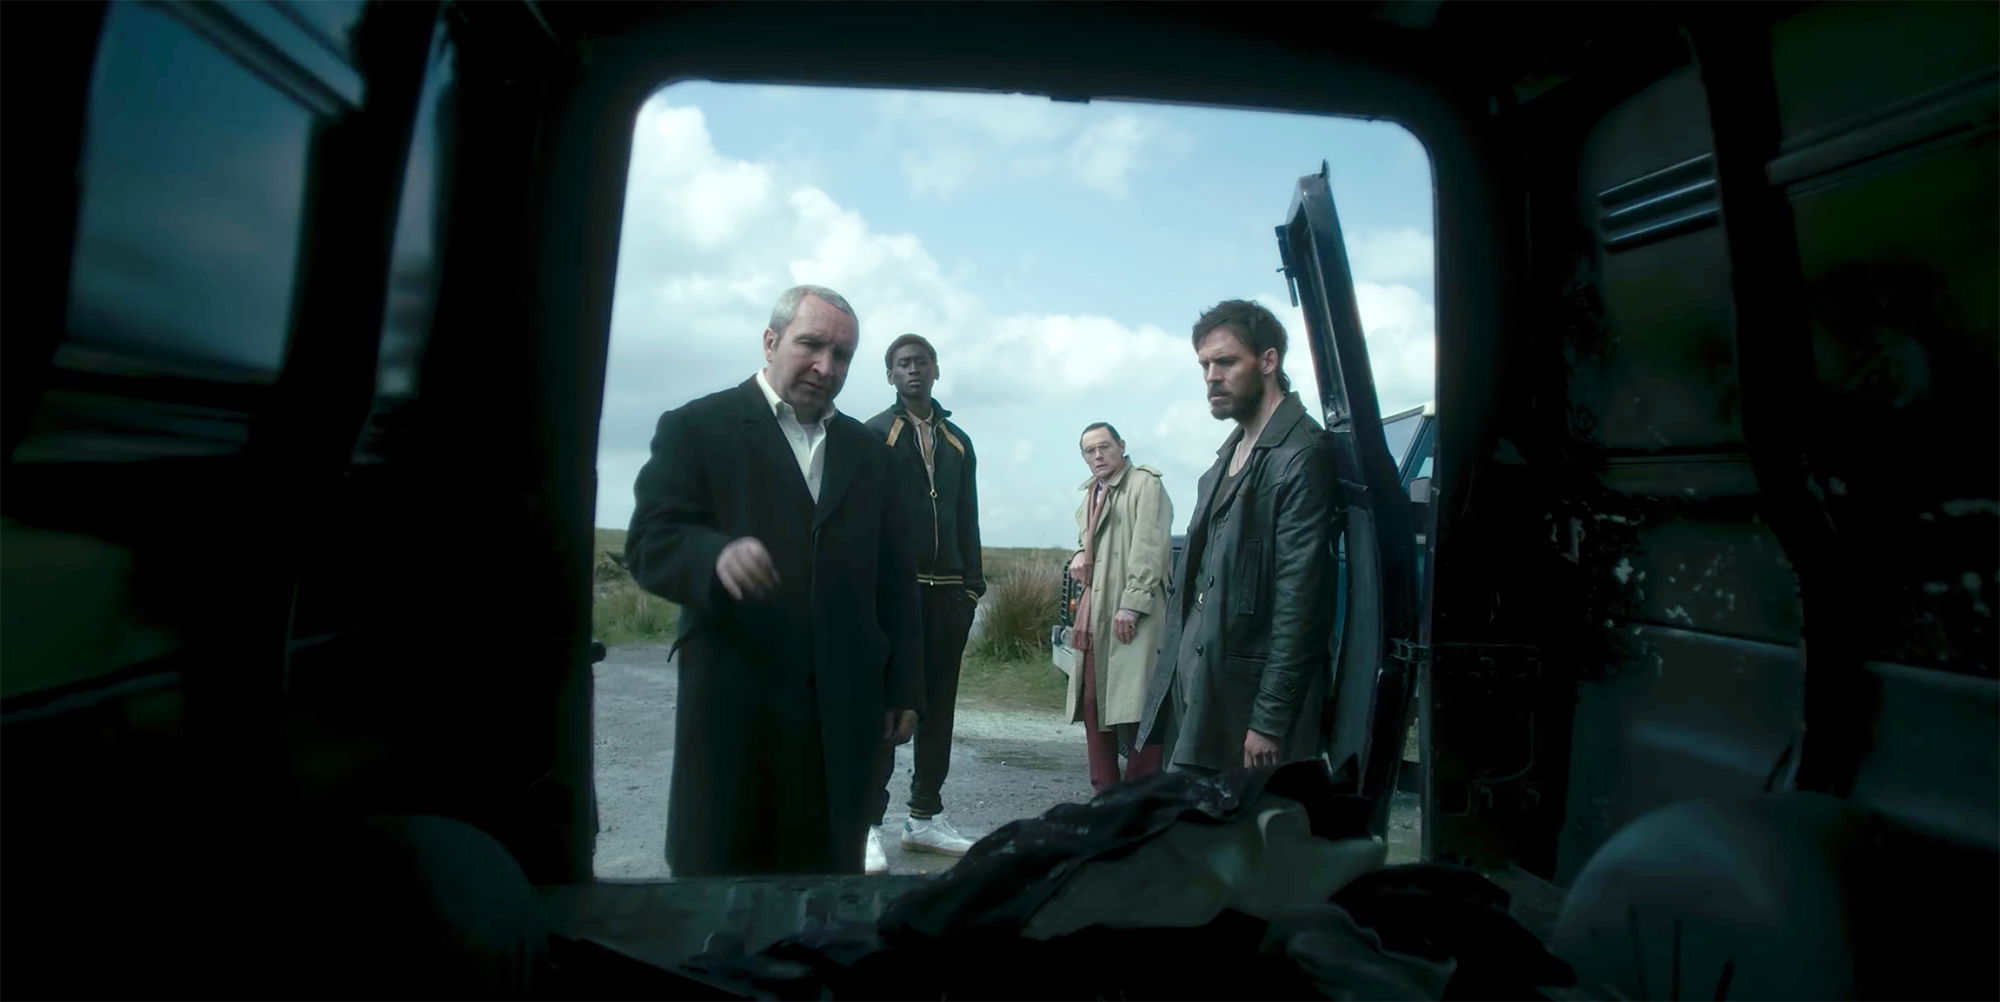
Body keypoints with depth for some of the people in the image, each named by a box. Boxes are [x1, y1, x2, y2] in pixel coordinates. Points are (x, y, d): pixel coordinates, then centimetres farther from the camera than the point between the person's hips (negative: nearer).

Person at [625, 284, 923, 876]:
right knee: (715, 876, 4)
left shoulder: (867, 451, 16)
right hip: (734, 700, -3)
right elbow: (650, 544, -8)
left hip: (843, 709, 4)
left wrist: (903, 688, 10)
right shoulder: (696, 428, 3)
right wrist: (718, 556, -29)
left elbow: (895, 577, 15)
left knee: (829, 872, 6)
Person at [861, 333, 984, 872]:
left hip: (947, 590, 5)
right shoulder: (873, 436, 2)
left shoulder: (958, 442, 16)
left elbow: (968, 518, 16)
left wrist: (972, 583, 9)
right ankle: (868, 823, 3)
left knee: (938, 704, 9)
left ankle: (925, 816, 20)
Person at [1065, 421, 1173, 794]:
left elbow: (1150, 548, -14)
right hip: (1093, 612, 8)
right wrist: (1080, 555, 9)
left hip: (1131, 616, -8)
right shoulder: (1092, 495, 21)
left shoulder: (1145, 484, -5)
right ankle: (1105, 790, 19)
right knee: (1093, 704, 9)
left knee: (1135, 707, -9)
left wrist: (1131, 604, -21)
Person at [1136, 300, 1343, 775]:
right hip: (1193, 678, 8)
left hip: (1245, 693, -8)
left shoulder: (1303, 455, -12)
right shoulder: (1233, 451, 16)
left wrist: (1270, 720, -18)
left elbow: (1299, 599, -17)